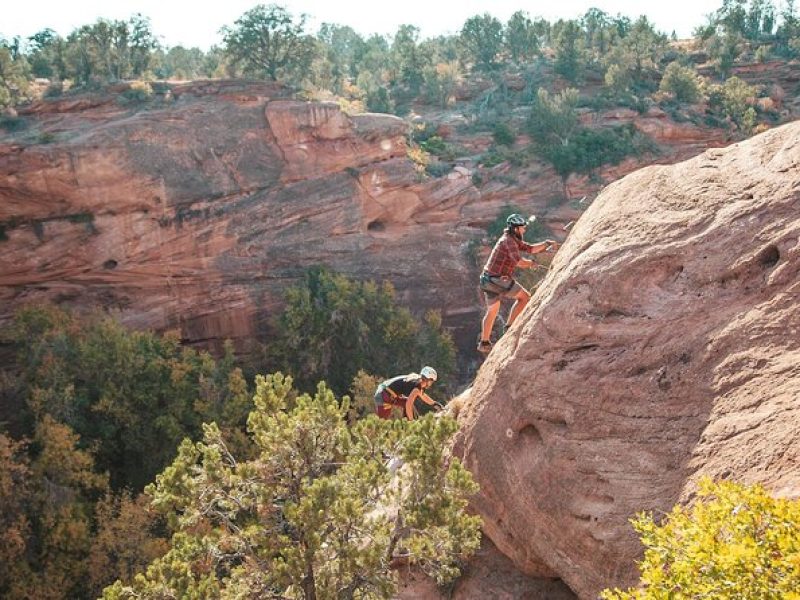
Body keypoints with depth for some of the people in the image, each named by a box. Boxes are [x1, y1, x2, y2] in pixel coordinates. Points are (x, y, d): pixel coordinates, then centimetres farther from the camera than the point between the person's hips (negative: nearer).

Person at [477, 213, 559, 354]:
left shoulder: (513, 240, 16)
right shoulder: (508, 240, -16)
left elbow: (530, 248, 15)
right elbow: (519, 262, -23)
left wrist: (546, 243, 5)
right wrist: (532, 263, -5)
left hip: (488, 279, 10)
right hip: (498, 279, -10)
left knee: (492, 311, 20)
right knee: (525, 297, -1)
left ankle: (483, 343, 28)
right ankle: (510, 327, 1)